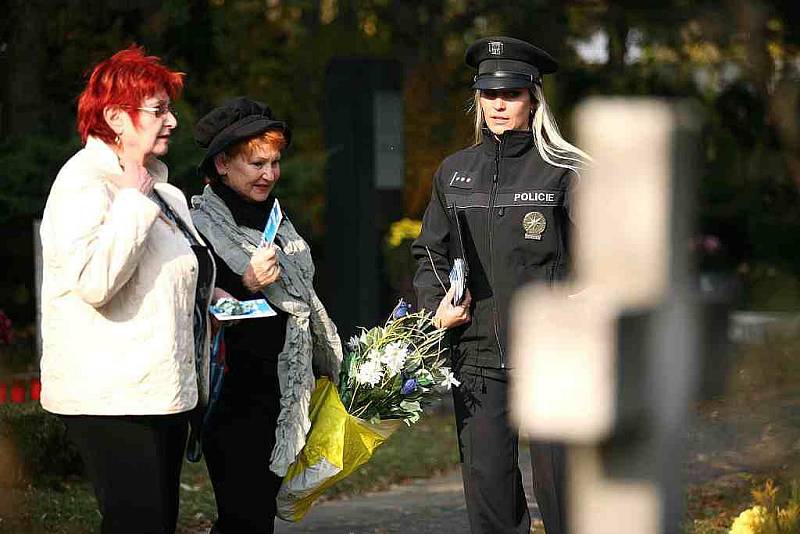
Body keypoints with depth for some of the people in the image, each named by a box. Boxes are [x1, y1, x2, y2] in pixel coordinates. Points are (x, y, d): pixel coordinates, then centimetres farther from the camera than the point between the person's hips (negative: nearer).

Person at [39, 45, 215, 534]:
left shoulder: (163, 193, 18)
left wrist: (209, 297, 15)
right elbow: (93, 279, -28)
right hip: (113, 401, -10)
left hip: (166, 394, 10)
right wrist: (135, 197, -20)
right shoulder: (84, 182, -11)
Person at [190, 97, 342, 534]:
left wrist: (328, 370, 26)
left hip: (286, 396, 8)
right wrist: (248, 285, -26)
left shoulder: (274, 219, 15)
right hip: (237, 403, -8)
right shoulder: (202, 227, -11)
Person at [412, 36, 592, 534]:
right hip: (477, 356, 4)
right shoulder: (454, 172, 12)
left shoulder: (563, 171, 0)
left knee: (561, 490, -4)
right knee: (488, 491, 4)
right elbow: (430, 254, 19)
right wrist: (436, 306, 1)